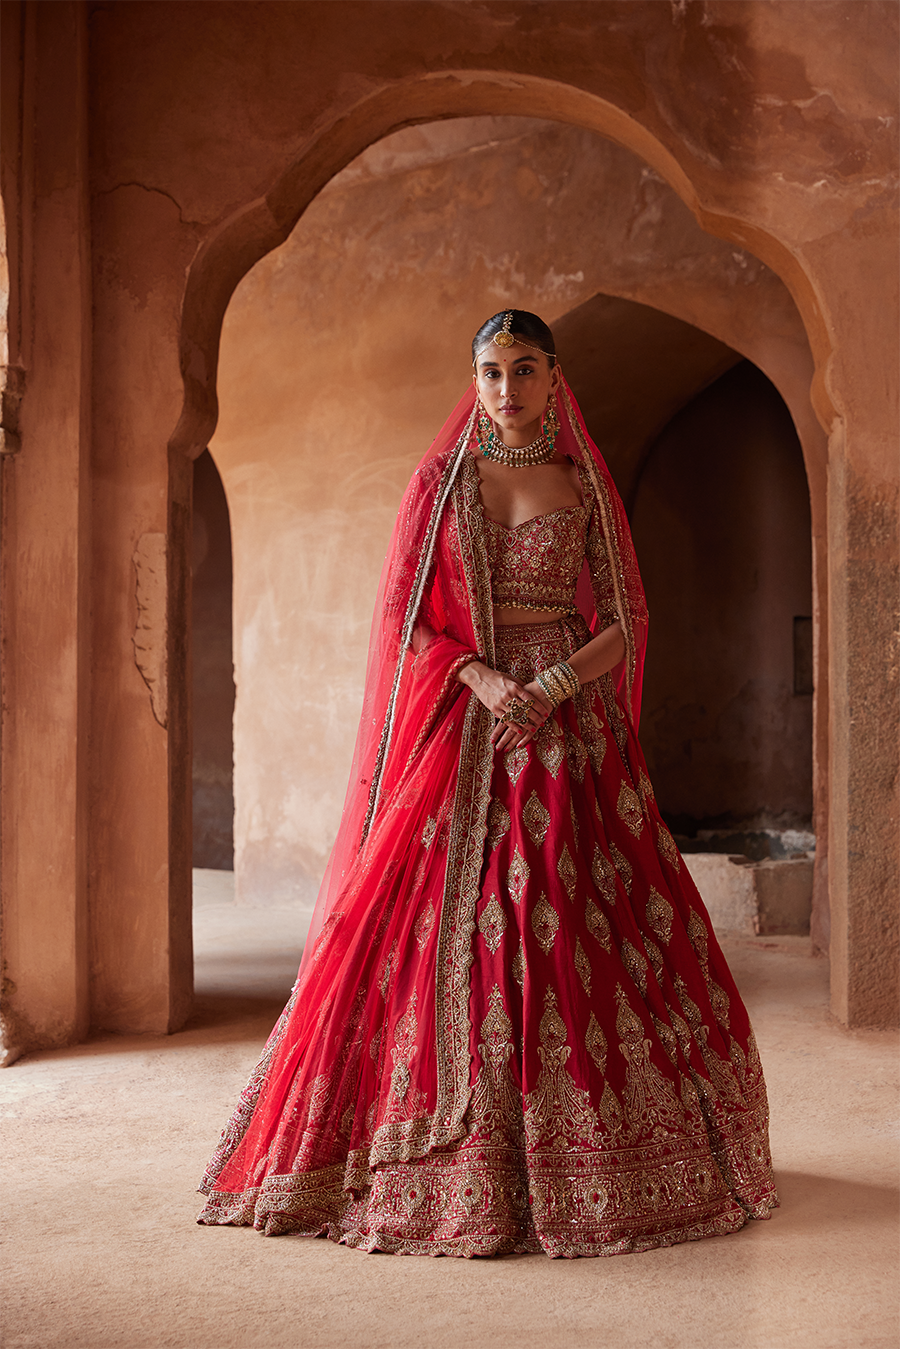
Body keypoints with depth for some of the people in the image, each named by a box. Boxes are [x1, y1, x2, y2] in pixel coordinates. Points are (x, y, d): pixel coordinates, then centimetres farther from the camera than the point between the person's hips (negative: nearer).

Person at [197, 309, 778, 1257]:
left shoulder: (586, 484, 9)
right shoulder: (440, 478, 8)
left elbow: (624, 619, 5)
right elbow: (403, 617, 3)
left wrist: (553, 685, -13)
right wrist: (481, 678, -13)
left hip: (569, 715, 0)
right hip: (463, 717, 0)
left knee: (586, 925, -3)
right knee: (444, 926, -6)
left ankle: (584, 1157, 10)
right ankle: (454, 1167, 4)